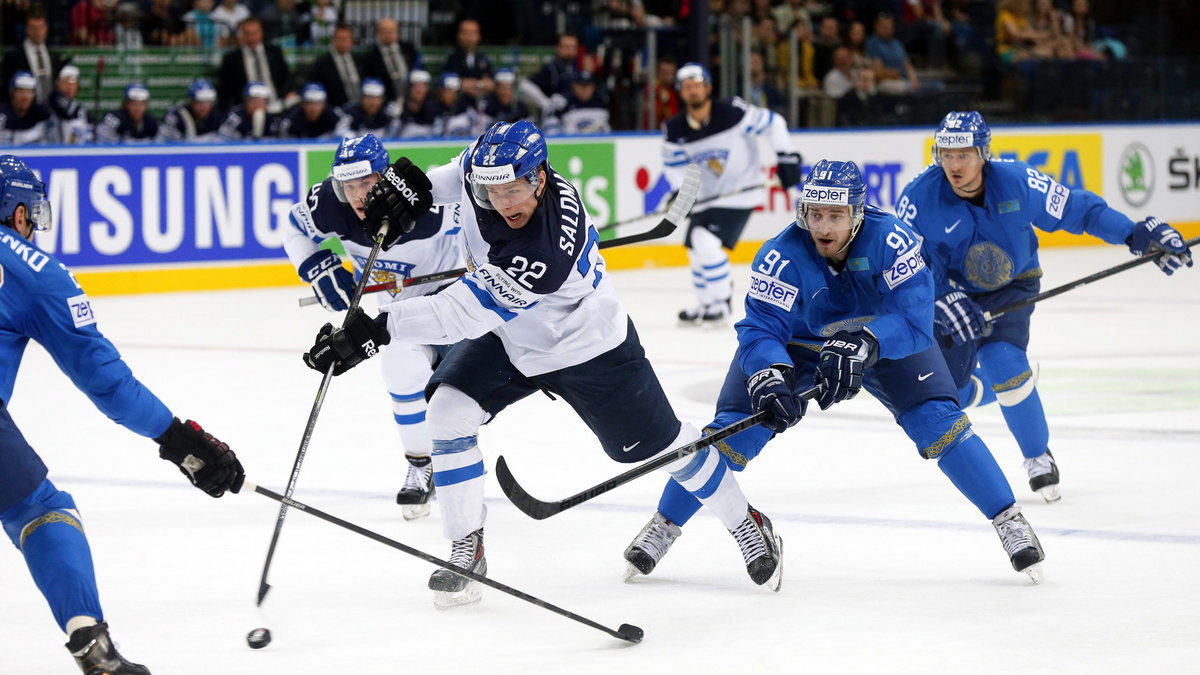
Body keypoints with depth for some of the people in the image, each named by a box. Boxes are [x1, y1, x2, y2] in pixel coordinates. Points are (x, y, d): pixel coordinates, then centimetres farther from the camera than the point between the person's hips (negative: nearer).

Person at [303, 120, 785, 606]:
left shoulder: (547, 251, -44)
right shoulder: (483, 166, -24)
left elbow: (466, 313, -46)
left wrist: (375, 331, -51)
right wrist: (416, 186, -11)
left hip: (588, 348, -6)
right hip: (506, 335, 6)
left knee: (657, 445, 8)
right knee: (449, 411, -14)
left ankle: (746, 524, 33)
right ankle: (467, 548, -3)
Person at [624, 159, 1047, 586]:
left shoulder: (891, 240, -32)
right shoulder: (782, 256, -31)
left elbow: (915, 316, -37)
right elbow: (761, 329, -32)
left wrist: (861, 346, -53)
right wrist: (771, 377, -53)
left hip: (885, 340, 0)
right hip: (798, 345, 0)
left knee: (937, 420, -15)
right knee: (736, 427, -12)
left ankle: (1009, 520, -1)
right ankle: (664, 525, 4)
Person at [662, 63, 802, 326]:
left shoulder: (731, 113, -20)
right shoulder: (675, 130, -7)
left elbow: (773, 123, -11)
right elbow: (674, 163, 5)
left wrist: (786, 157, -13)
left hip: (740, 192, -6)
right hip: (707, 194, 6)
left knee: (707, 242, -20)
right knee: (697, 251, 10)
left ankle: (719, 304, -8)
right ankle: (706, 305, 29)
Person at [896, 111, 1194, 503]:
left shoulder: (1017, 183, -23)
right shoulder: (918, 199, -24)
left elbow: (1076, 209, -13)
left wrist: (1136, 234, -20)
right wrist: (945, 300, -32)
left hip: (1012, 285, -2)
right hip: (950, 292, 2)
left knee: (1000, 361, -25)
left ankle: (1039, 457, -4)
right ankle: (1015, 383, 34)